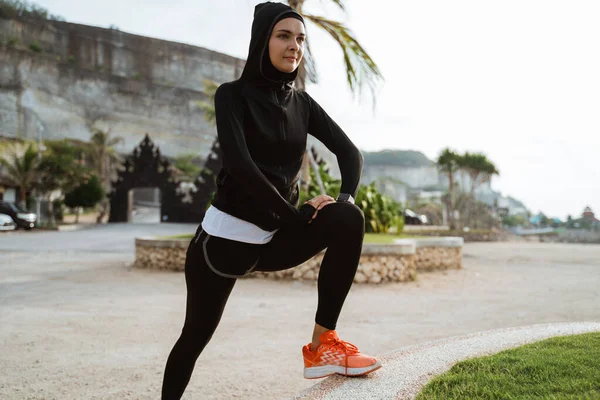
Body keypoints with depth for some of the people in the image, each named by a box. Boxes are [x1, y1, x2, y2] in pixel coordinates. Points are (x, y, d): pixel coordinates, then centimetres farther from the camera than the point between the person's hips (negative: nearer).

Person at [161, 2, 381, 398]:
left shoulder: (302, 102, 6)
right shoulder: (233, 95, -8)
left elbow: (349, 151, 1)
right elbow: (240, 164, -21)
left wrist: (346, 197, -19)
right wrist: (296, 214, -23)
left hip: (276, 236, 4)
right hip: (225, 236, -4)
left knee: (348, 221, -22)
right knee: (196, 335, 6)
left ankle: (323, 344, -16)